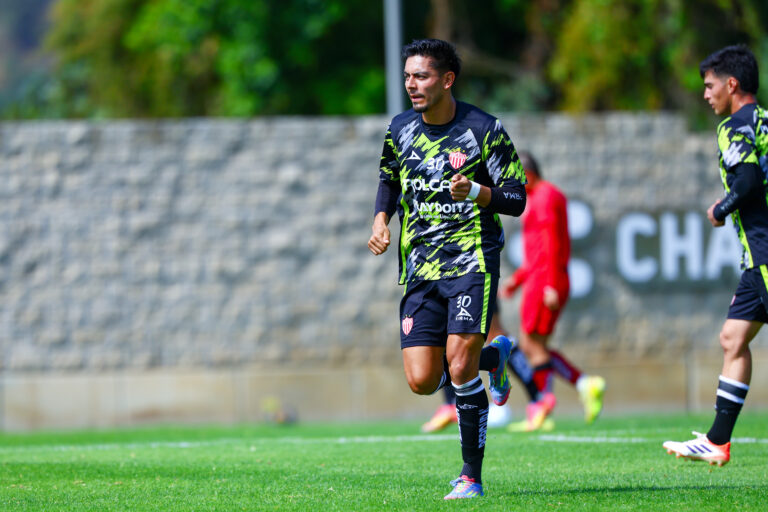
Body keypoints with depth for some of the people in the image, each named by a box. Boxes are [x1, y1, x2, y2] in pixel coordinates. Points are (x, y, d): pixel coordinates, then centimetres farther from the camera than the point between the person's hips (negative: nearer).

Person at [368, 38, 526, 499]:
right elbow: (389, 179, 26)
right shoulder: (400, 130, 7)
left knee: (459, 366, -17)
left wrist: (475, 192, -23)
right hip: (420, 269, 5)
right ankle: (493, 355, 28)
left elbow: (517, 199, -5)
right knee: (422, 381, -4)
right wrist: (381, 221, 7)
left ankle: (472, 476, -5)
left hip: (471, 260, -5)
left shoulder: (484, 130, -7)